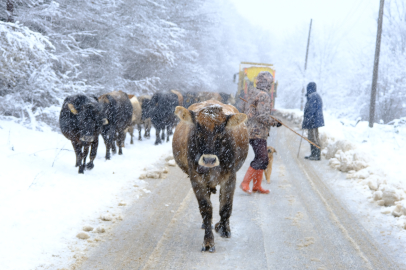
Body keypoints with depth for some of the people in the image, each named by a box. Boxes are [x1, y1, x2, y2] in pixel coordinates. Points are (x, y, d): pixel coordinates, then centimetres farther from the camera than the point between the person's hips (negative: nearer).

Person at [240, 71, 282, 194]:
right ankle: (245, 183, -5)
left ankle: (257, 185, 18)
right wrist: (275, 123, -9)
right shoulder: (263, 96, -15)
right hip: (258, 132, -10)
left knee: (262, 159, 14)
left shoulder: (251, 93, 13)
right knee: (261, 159, -7)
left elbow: (244, 109, 21)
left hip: (250, 130, 10)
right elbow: (263, 116, -21)